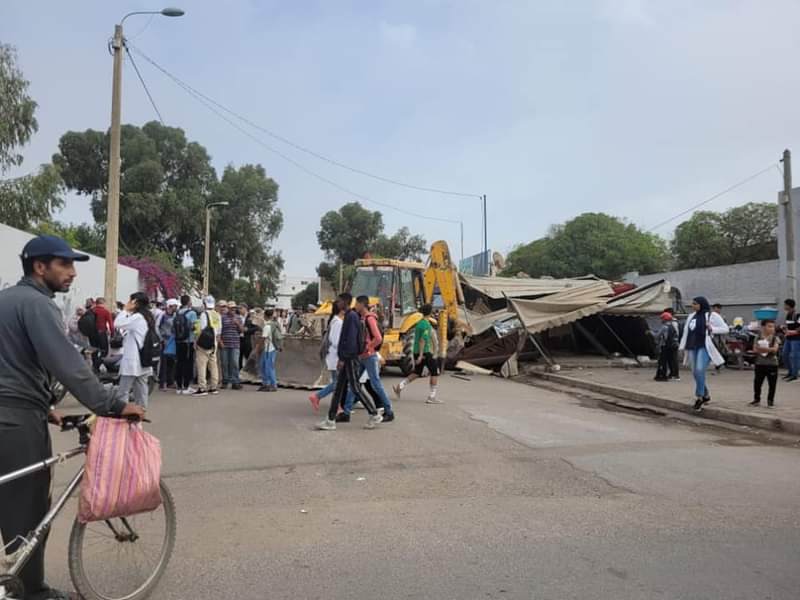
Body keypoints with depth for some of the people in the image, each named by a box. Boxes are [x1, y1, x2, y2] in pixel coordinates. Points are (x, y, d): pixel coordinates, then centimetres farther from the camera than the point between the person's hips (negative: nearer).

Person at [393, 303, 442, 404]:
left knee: (417, 373, 18)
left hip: (417, 352, 9)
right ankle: (432, 397, 2)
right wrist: (421, 355, -23)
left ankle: (399, 387, 6)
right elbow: (422, 340, -22)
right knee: (435, 372, 2)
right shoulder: (426, 325, -15)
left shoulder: (419, 323, 13)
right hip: (425, 352, -9)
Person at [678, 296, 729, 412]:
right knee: (695, 373, 7)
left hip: (705, 347, -6)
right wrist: (683, 347, 13)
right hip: (692, 348, 6)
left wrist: (712, 329, -17)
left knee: (700, 370, -20)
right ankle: (706, 395, 23)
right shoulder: (692, 316, 16)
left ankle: (699, 397, -13)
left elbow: (725, 329, -2)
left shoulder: (712, 316, -2)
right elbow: (686, 332, 18)